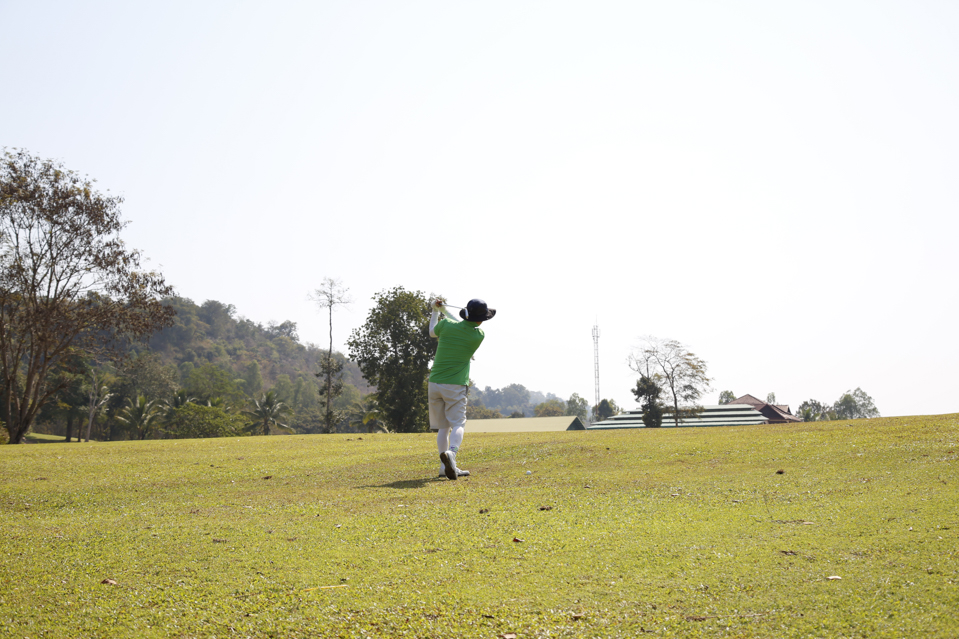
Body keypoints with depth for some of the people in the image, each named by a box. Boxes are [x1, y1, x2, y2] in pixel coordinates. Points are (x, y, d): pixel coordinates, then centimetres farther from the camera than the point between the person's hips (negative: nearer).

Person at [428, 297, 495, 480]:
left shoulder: (447, 325, -3)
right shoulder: (479, 335, -6)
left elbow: (432, 332, 20)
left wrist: (435, 311, 35)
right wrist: (444, 310, 26)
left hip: (435, 383, 3)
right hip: (455, 385, -3)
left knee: (443, 426, 10)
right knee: (458, 424, -2)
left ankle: (446, 466, 9)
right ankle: (451, 453, -31)